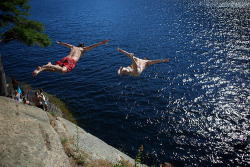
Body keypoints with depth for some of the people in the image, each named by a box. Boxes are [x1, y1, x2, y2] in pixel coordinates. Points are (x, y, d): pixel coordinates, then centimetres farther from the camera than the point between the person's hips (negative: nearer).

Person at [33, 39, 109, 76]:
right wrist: (101, 43, 17)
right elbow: (92, 46, 16)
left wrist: (60, 43, 75)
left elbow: (66, 44, 54)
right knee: (62, 71, -31)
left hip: (64, 59, 6)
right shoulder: (83, 49, 24)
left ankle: (40, 69, -31)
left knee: (53, 69, -5)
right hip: (71, 61, -6)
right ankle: (50, 65, -53)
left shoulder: (73, 47, 37)